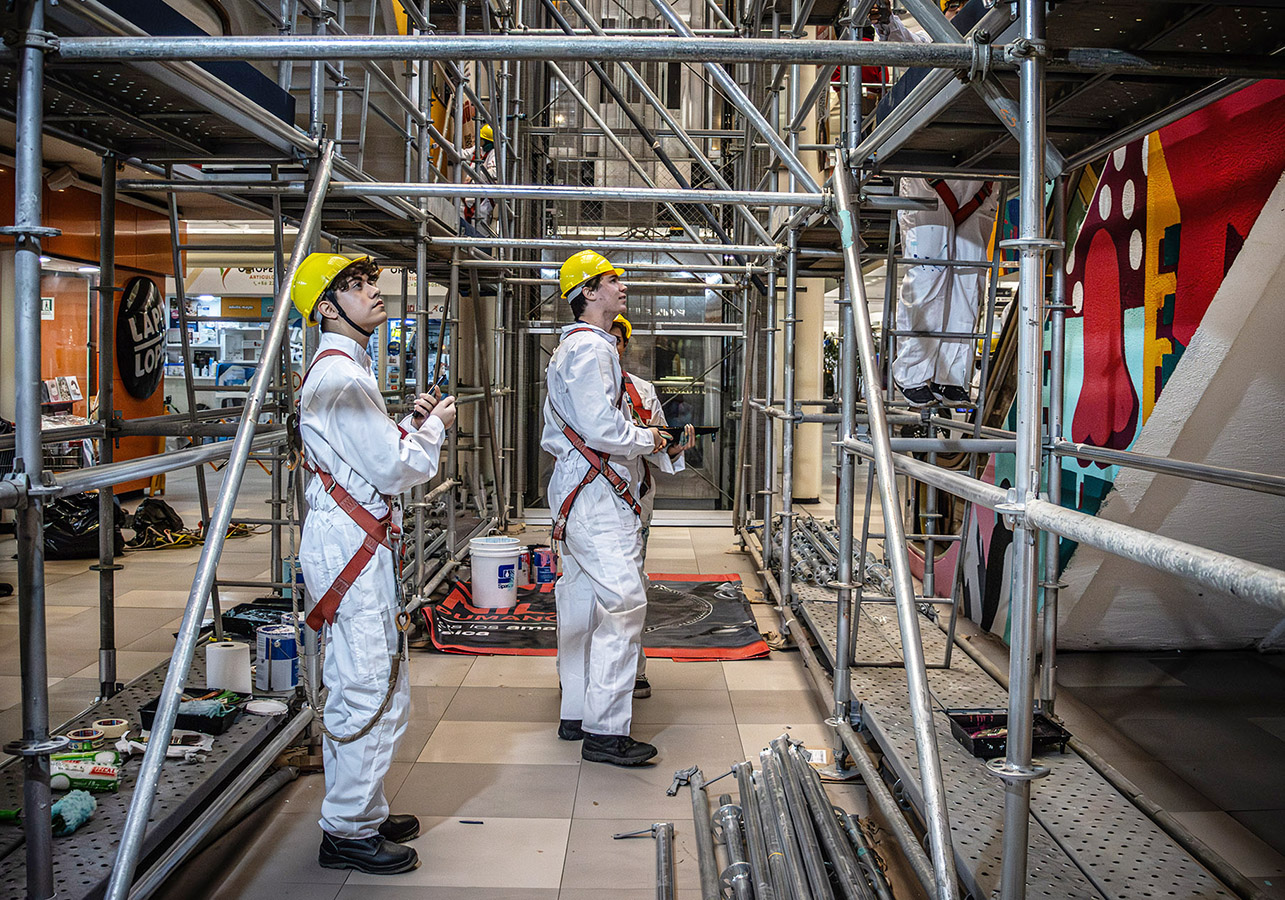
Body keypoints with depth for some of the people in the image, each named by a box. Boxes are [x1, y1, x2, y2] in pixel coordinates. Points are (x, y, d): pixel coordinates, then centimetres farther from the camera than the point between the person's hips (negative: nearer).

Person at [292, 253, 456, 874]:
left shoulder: (342, 369, 18)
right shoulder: (341, 375, -16)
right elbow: (394, 471, -18)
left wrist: (412, 424, 7)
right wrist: (434, 427, -3)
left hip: (352, 540, 11)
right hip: (350, 544, -11)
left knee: (369, 687, 17)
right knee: (368, 691, -4)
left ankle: (358, 814, 28)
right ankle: (349, 832, 8)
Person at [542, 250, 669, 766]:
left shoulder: (569, 348, 22)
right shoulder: (592, 348, -13)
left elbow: (554, 435, 25)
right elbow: (603, 429, -22)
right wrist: (647, 440, -5)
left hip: (571, 487, 11)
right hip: (597, 493, -11)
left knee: (581, 602, 14)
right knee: (623, 603, -11)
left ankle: (575, 714, 23)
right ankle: (605, 731, -8)